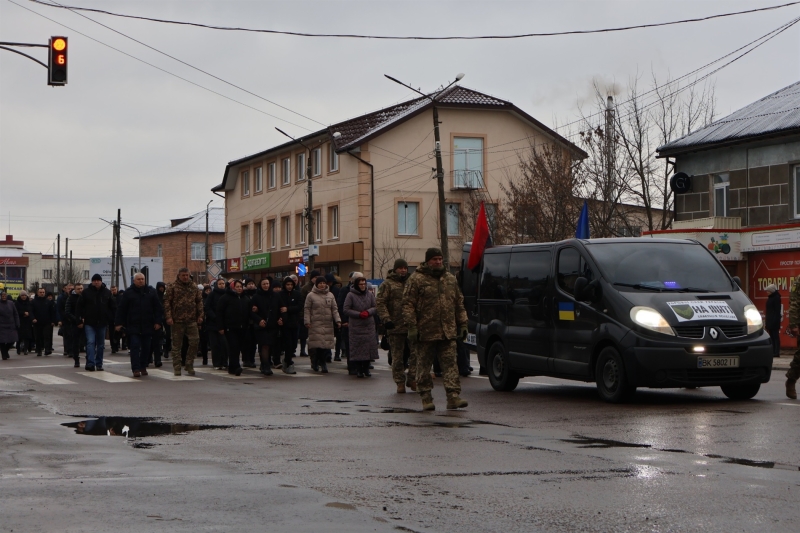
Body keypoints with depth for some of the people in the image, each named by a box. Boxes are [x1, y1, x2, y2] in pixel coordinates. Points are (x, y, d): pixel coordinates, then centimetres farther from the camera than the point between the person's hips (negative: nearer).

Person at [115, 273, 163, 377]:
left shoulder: (151, 292, 8)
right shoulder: (128, 293, 3)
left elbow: (157, 308, 7)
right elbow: (121, 309, 3)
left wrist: (157, 322, -1)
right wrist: (118, 323, -3)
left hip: (148, 325, 2)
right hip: (133, 325, -2)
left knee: (146, 348, 7)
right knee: (135, 346, -8)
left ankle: (143, 367, 20)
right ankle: (136, 369, -9)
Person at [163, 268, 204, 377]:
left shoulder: (194, 287, 12)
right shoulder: (172, 287, 1)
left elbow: (199, 301, 16)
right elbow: (167, 302, -3)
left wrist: (200, 315, 8)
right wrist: (168, 317, -11)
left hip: (191, 320, 3)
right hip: (177, 320, -3)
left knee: (194, 341, -5)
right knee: (176, 345, 3)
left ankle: (189, 365, 8)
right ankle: (177, 368, 12)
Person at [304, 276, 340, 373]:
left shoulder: (330, 295, 13)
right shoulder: (311, 295, 2)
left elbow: (334, 309, 12)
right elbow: (306, 309, 1)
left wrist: (338, 320, 0)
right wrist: (307, 321, -8)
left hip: (328, 324, 3)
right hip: (315, 324, -3)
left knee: (326, 344, -1)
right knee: (316, 345, -9)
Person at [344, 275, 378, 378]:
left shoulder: (370, 294, 7)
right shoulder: (351, 295, -4)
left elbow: (375, 307, 10)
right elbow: (346, 310, -5)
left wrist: (368, 312, -11)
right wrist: (359, 314, -12)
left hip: (369, 325, 3)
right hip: (355, 326, -3)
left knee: (369, 346, 1)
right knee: (357, 347, -4)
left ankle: (366, 368, 10)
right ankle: (359, 369, 5)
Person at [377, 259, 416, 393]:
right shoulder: (387, 284, -1)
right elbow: (381, 303, -7)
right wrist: (386, 319, -17)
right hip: (396, 326, -3)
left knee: (416, 352, -4)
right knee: (397, 356, 4)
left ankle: (412, 379, 9)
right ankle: (400, 382, 12)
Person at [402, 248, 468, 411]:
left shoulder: (450, 279, 15)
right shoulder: (416, 280, -1)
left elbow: (459, 303, 21)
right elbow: (408, 304, -4)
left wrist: (462, 324, 16)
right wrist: (411, 326, -12)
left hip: (448, 332, 3)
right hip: (426, 332, -3)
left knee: (450, 363, -4)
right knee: (424, 366, 4)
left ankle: (453, 396, -7)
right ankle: (426, 399, 12)